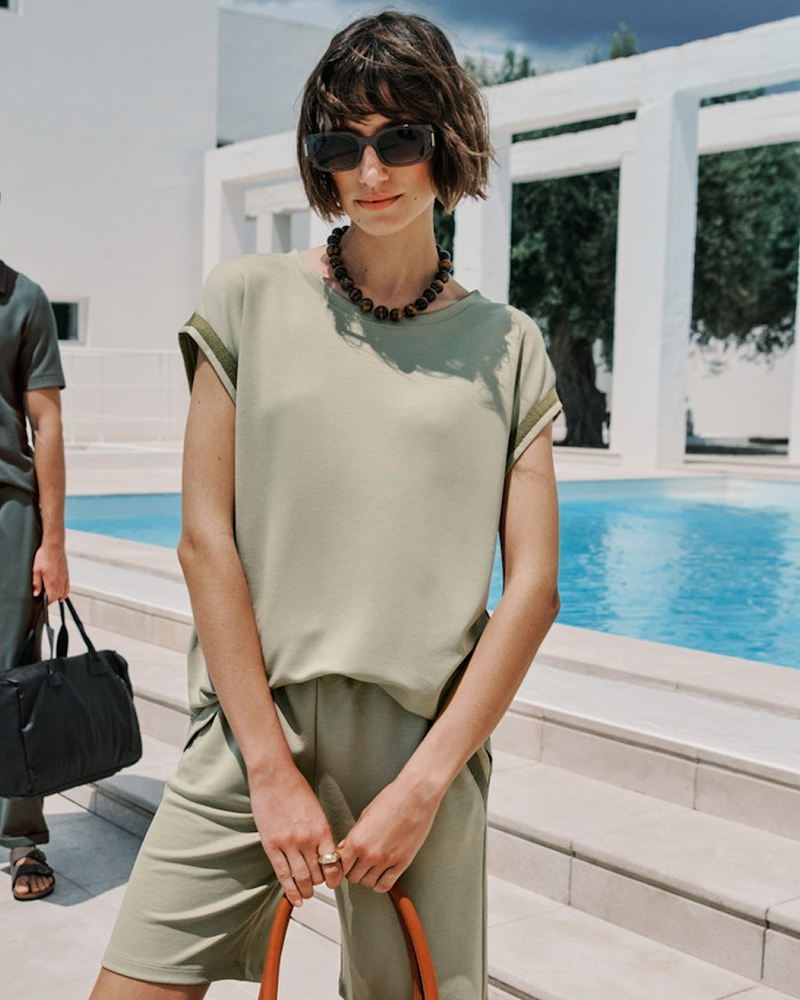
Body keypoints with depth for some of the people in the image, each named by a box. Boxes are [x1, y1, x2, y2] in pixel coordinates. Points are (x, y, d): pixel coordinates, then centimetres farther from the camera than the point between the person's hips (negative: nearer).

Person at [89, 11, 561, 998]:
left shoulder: (504, 345, 4)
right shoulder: (250, 300, 2)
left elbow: (533, 588, 0)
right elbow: (205, 539, -3)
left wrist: (422, 786, -6)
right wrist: (273, 769, -7)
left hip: (424, 740, 1)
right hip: (253, 726, 0)